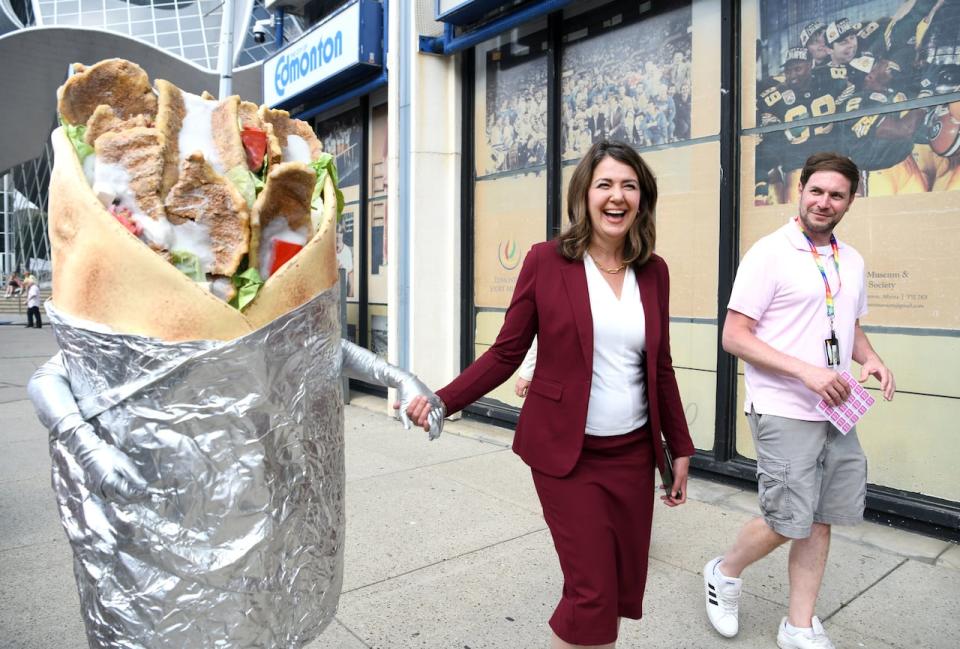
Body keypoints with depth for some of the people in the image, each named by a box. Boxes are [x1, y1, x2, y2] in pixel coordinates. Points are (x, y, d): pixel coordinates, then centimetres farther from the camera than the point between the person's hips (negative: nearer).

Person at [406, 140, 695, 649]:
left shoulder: (653, 271, 5)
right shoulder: (546, 261, -7)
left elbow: (660, 368, 11)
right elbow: (506, 353, -4)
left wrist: (680, 449, 14)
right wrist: (443, 400, -16)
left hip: (633, 453, 5)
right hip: (566, 453, -4)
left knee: (625, 589, 12)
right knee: (592, 595, -2)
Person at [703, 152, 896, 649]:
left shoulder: (852, 261, 11)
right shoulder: (769, 254, -10)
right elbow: (734, 337, -14)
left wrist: (870, 359, 1)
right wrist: (805, 371, -23)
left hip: (837, 412, 7)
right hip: (784, 413, -7)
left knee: (821, 520, 12)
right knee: (788, 523, -2)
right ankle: (724, 572, 27)